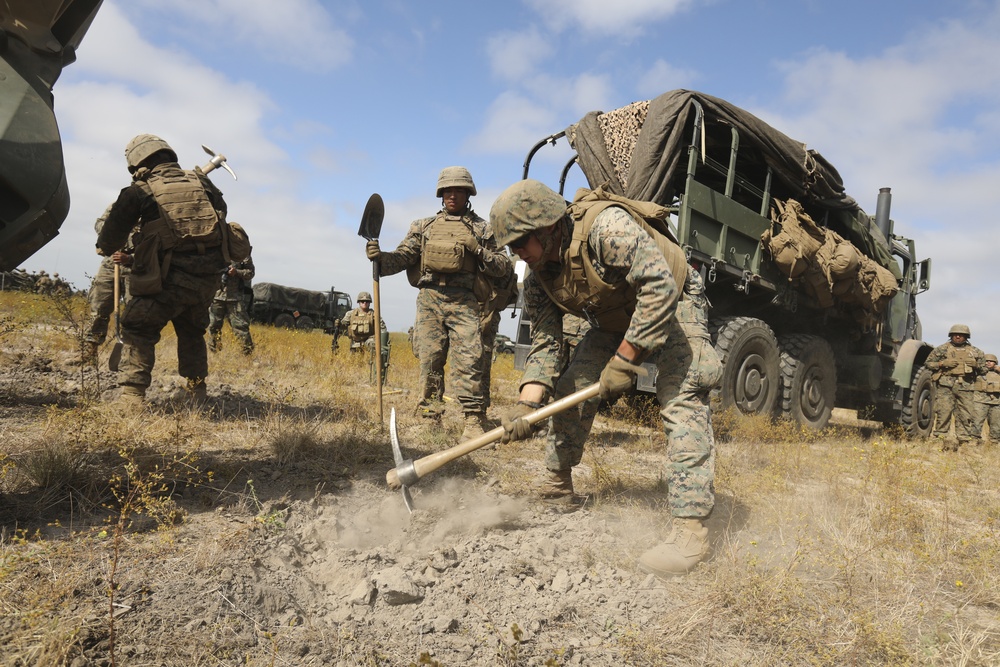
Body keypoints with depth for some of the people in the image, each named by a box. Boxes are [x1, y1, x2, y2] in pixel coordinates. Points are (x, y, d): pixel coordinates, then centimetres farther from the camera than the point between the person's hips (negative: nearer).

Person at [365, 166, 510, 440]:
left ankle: (474, 421, -8)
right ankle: (429, 416, 10)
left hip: (463, 302, -2)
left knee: (467, 360, -10)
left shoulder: (482, 229, 13)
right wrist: (380, 257, -9)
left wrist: (478, 251, -8)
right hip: (429, 298, 2)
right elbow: (402, 257, 10)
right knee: (429, 358, 1)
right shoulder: (424, 226, 19)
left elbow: (501, 266, 8)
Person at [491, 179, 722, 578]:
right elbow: (544, 344, -10)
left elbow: (660, 287, -39)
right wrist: (526, 405, -23)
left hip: (672, 307, -7)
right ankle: (558, 486, 22)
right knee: (571, 388, 3)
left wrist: (624, 360, -36)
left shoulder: (607, 226, -35)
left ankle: (690, 529, -24)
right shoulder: (538, 278, -11)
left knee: (681, 400, -24)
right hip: (614, 321, 7)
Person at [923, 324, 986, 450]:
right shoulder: (942, 348, 9)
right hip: (946, 384, -3)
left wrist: (976, 365, -1)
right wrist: (942, 364, -7)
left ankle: (963, 440, 7)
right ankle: (940, 438, -3)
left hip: (965, 386, 3)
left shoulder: (975, 352, 17)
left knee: (967, 414, 0)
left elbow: (983, 369, 21)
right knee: (943, 411, -9)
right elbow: (928, 363, 9)